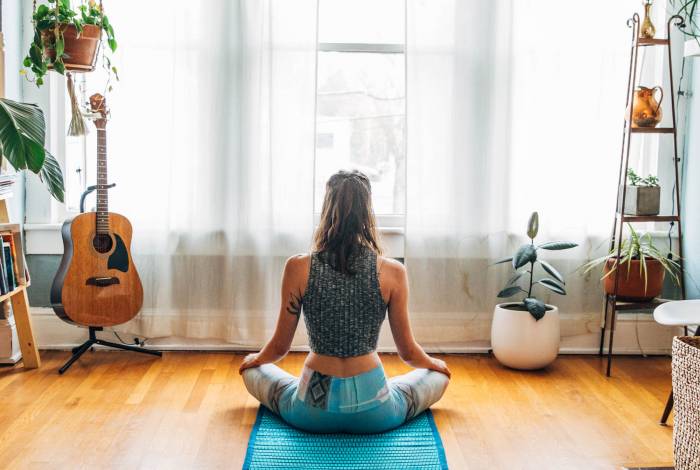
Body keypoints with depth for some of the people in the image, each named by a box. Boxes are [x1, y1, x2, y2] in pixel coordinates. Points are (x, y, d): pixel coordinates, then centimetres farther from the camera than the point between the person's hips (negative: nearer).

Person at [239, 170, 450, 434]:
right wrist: (434, 364, 24)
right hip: (374, 414, 0)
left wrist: (255, 359, 25)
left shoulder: (298, 268, -10)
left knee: (252, 371, 30)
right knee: (439, 376, 28)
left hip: (312, 412, 0)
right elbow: (408, 352, 1)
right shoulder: (393, 272, -11)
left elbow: (280, 346, 1)